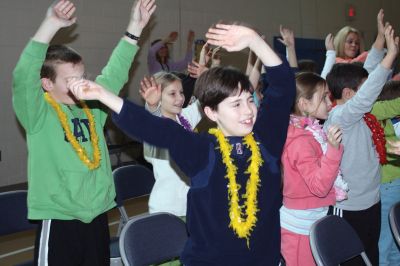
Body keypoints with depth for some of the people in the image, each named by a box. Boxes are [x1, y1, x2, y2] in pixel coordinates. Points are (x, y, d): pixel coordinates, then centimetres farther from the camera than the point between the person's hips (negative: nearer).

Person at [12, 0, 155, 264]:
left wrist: (135, 28, -3)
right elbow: (24, 75, -24)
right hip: (60, 222, -5)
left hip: (98, 216, 6)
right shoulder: (38, 113, -10)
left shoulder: (92, 105, 6)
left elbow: (114, 73, 5)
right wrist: (51, 24, -35)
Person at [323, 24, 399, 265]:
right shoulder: (340, 116, -21)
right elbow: (367, 95, -37)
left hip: (370, 200, 9)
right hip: (350, 208, -9)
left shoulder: (355, 112, 4)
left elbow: (367, 77, 8)